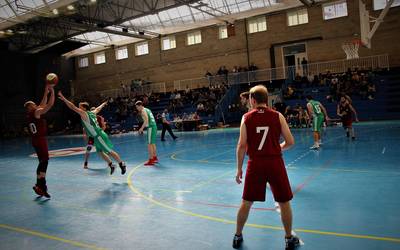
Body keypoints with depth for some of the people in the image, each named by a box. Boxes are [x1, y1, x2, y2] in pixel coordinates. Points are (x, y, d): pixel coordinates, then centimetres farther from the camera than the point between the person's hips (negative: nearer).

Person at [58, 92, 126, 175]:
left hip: (99, 136, -9)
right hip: (97, 137, 9)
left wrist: (64, 99, -19)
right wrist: (104, 104, 49)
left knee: (109, 151, 0)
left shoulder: (84, 114, -13)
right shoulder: (92, 113, 11)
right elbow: (98, 108, 30)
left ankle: (122, 164, 9)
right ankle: (111, 165, 24)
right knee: (100, 152, 16)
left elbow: (73, 107, -20)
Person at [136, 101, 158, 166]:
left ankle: (151, 160, -8)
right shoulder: (147, 110, 21)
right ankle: (155, 158, 29)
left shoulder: (143, 111, -8)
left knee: (149, 144, -7)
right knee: (152, 143, 19)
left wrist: (141, 128, -17)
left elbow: (146, 120, -20)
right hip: (154, 126, 10)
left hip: (150, 127, -10)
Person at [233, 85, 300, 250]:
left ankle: (237, 236, 28)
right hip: (275, 162, 0)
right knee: (284, 202, 16)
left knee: (246, 202, 15)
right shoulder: (278, 116, -2)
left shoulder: (246, 117, -3)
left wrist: (239, 169, 2)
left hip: (255, 164, 1)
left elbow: (242, 145, -6)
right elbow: (290, 142, -3)